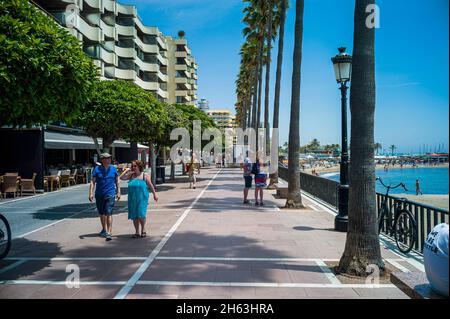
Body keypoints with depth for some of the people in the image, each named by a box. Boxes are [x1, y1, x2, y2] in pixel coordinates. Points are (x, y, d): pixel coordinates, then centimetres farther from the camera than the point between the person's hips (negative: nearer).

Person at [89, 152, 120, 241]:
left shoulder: (113, 169, 3)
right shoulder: (97, 169, -1)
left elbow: (117, 181, 11)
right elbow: (92, 182, -2)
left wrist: (118, 192, 7)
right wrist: (91, 193, -10)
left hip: (110, 194, -1)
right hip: (99, 194, 2)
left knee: (108, 213, -11)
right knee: (102, 213, 16)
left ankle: (109, 232, -12)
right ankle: (104, 230, 35)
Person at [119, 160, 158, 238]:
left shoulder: (145, 175, -1)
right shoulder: (131, 175, 9)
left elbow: (151, 186, 2)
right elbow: (121, 178, 6)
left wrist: (154, 195, 4)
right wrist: (126, 171, -1)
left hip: (142, 198, -4)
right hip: (132, 199, 4)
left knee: (141, 214, -10)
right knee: (134, 216, 6)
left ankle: (143, 230, 13)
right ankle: (136, 232, 17)